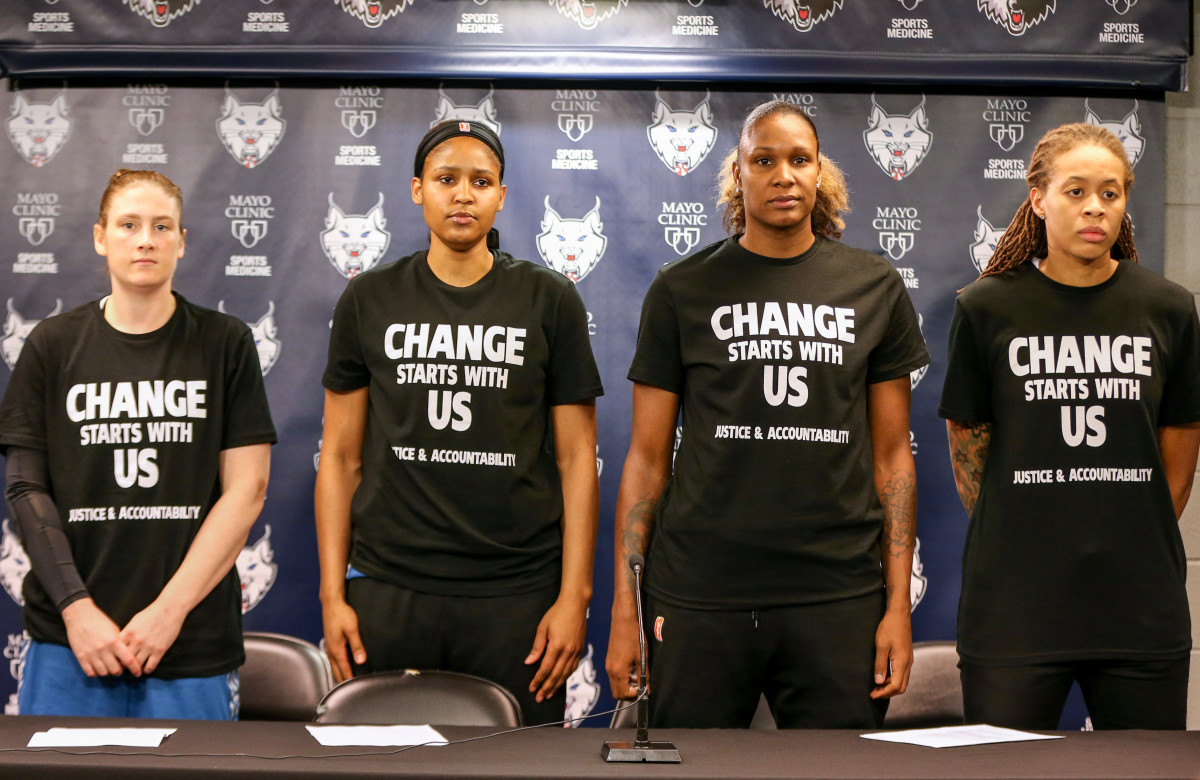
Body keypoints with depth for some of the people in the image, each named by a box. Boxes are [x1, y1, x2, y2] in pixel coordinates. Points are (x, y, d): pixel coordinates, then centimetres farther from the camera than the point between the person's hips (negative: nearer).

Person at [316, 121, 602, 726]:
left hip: (517, 594, -1)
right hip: (387, 590, 1)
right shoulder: (368, 302, 7)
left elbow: (575, 458, 2)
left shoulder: (550, 302, 4)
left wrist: (574, 596, -5)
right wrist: (332, 595, 1)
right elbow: (341, 458, 8)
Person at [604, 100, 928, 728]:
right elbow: (647, 457, 4)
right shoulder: (682, 291, 5)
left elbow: (891, 454, 9)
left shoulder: (874, 287, 8)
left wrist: (898, 604, 2)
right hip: (699, 596, -1)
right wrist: (624, 610, -1)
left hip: (838, 597, 1)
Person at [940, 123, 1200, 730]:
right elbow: (967, 443, 4)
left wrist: (1133, 551, 11)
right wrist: (1021, 550, 4)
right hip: (1014, 606, -2)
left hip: (1141, 607, 2)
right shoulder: (987, 308, -1)